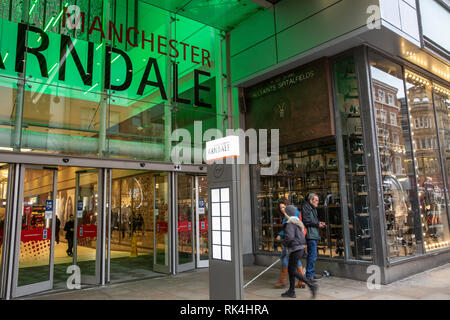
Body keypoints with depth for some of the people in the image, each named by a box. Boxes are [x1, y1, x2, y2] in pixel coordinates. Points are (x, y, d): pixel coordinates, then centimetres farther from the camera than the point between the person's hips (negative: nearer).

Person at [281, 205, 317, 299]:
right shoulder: (297, 222, 14)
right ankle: (291, 291, 18)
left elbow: (289, 236, -26)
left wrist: (285, 244, -9)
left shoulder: (290, 223, -16)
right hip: (300, 248, 10)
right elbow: (301, 236, 18)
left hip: (295, 249, -10)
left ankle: (312, 285, -5)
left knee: (293, 271, -3)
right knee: (290, 270, 13)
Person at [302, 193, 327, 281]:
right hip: (310, 235, -10)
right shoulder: (306, 207, -11)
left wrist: (319, 223, 10)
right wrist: (317, 224, -13)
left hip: (314, 235, 10)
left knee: (313, 255, 15)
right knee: (312, 255, -9)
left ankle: (312, 274, 24)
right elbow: (306, 221, -19)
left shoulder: (313, 208, 21)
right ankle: (309, 276, -3)